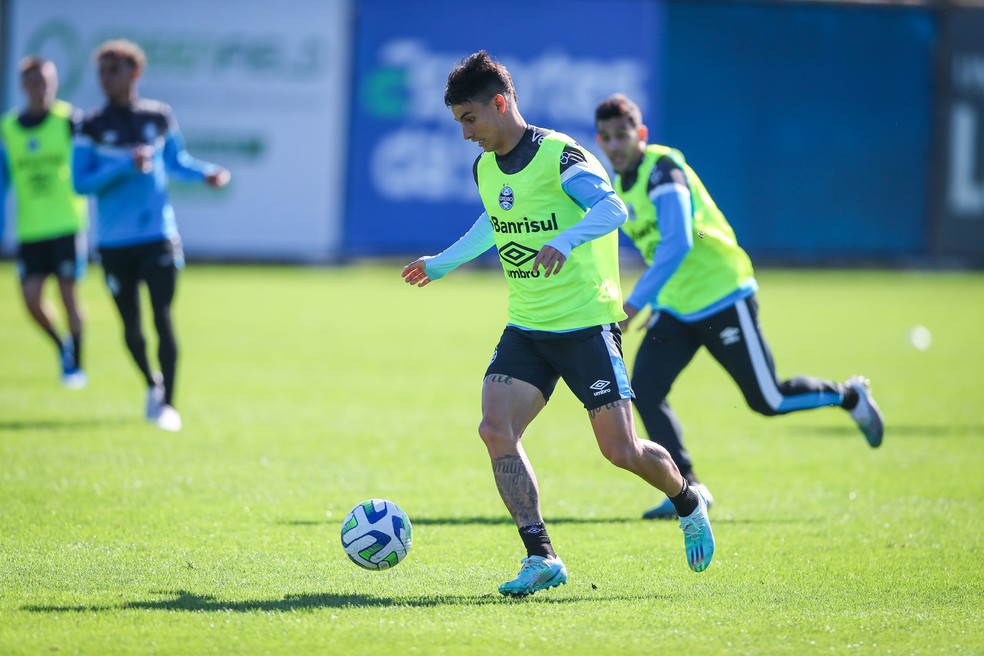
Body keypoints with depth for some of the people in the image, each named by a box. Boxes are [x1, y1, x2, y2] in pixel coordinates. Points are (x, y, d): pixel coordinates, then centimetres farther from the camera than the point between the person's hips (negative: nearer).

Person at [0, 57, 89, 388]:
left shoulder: (70, 121, -4)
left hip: (67, 224, -3)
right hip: (29, 229, 3)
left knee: (68, 291, -4)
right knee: (31, 296, -4)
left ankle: (75, 364, 10)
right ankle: (62, 346, 22)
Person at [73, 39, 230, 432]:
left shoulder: (159, 117, 4)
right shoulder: (93, 127, -3)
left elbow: (176, 161, 19)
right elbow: (80, 182, -8)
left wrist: (206, 174, 0)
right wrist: (125, 166, -19)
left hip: (158, 236, 0)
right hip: (114, 242, 0)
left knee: (162, 318, -8)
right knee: (131, 325, 7)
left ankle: (167, 403, -3)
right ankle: (152, 384, 33)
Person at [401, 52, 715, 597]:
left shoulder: (558, 154, -15)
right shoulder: (485, 168, 8)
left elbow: (611, 207, -29)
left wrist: (564, 242, -46)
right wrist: (441, 264, 37)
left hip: (586, 322, -6)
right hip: (525, 328, 6)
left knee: (621, 450, -5)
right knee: (495, 428, -15)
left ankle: (689, 504, 27)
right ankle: (540, 558, -12)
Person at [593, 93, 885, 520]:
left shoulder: (662, 170, -19)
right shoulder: (618, 186, 8)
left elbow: (676, 244, -31)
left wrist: (636, 302, -36)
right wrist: (655, 301, 22)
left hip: (722, 296, -8)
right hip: (675, 308, 8)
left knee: (767, 400, -1)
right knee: (644, 389, -11)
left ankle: (849, 395, 26)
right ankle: (687, 488, -6)